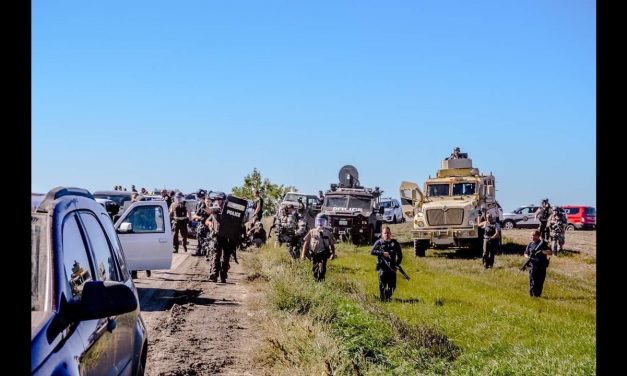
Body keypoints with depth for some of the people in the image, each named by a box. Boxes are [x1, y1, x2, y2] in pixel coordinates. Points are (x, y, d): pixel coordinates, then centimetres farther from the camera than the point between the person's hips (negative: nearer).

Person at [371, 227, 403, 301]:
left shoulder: (395, 243, 11)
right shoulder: (379, 242, 5)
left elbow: (400, 254, 16)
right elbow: (372, 251, -2)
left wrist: (397, 263, 2)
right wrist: (382, 253, -14)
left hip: (392, 267, 3)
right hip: (382, 267, -3)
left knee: (392, 285, 4)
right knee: (382, 284, -11)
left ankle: (388, 297, 25)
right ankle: (382, 298, -1)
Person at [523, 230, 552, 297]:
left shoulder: (543, 243, 1)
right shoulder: (530, 244, 10)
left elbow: (550, 253, -5)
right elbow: (526, 253, 17)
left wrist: (542, 251, -22)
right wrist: (528, 257, -6)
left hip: (542, 266, -1)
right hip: (533, 265, 1)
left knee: (540, 281, 3)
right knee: (533, 281, -6)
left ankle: (538, 294, 13)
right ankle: (533, 294, -1)